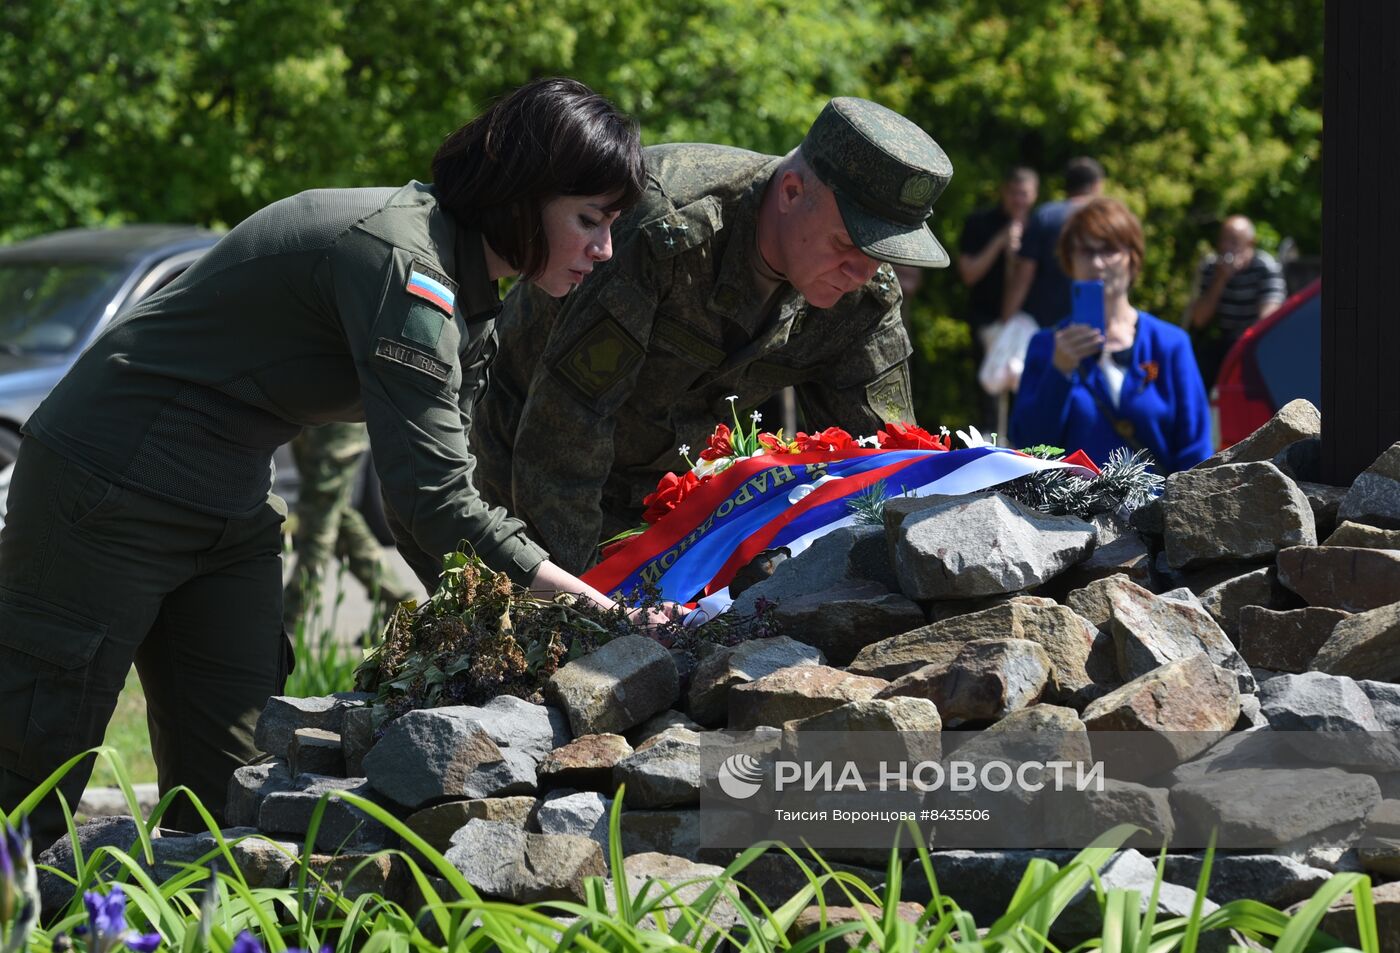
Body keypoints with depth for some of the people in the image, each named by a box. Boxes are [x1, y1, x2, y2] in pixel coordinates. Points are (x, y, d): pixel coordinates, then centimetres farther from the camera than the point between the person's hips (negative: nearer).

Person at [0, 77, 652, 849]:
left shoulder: (468, 292, 5)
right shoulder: (402, 260, -26)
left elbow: (427, 491, 6)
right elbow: (432, 494, -30)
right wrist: (605, 613, -29)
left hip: (231, 510, 10)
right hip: (111, 489, -10)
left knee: (233, 787, 4)